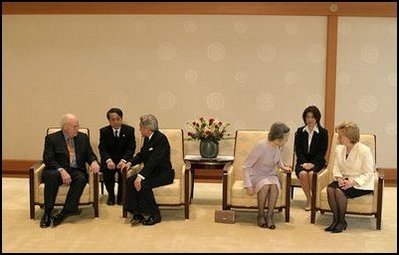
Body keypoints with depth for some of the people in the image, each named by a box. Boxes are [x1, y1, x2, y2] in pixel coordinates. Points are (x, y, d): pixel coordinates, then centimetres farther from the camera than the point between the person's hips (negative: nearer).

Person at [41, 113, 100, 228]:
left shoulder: (83, 137, 12)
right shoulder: (52, 138, 1)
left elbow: (90, 154, 15)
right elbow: (48, 160, -7)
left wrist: (94, 161, -11)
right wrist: (61, 171, -24)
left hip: (77, 170, 2)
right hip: (57, 170, -2)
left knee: (81, 178, -32)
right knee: (52, 175, -36)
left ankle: (65, 213, -29)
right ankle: (47, 213, -28)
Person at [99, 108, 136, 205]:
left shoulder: (129, 130, -3)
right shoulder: (104, 131, 0)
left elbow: (131, 149, -8)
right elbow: (102, 149, -6)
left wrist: (123, 160, -27)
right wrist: (108, 160, -27)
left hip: (123, 159, 0)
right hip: (109, 159, 1)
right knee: (107, 169, -30)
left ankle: (121, 196, -10)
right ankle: (111, 195, -8)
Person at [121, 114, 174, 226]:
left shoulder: (161, 139, -19)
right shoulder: (147, 138, 8)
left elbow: (153, 160, -28)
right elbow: (141, 155, 18)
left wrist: (141, 176, -34)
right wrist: (130, 163, -1)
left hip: (163, 174, -8)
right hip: (151, 172, 8)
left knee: (143, 184, -31)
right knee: (130, 181, -15)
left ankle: (155, 215, -13)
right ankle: (137, 213, -10)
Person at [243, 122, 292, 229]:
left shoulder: (279, 145, -7)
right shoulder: (261, 146, -25)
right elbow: (246, 166, -17)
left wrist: (283, 167, 1)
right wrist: (248, 185, -25)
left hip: (271, 174, 4)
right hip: (256, 175, -4)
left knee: (275, 185, -31)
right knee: (266, 185, -36)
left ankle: (269, 216, -19)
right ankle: (260, 215, -17)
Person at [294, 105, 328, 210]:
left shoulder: (323, 132, 4)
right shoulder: (300, 131, 11)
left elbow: (322, 151, -2)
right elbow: (298, 150, 4)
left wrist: (313, 163, -15)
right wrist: (304, 162, -12)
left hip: (317, 162, -2)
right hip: (303, 161, 2)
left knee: (311, 173, -33)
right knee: (302, 173, -32)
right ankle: (309, 199, -15)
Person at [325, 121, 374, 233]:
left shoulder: (364, 150, -15)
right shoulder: (339, 149, 4)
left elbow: (368, 173, -14)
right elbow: (336, 167, 9)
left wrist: (353, 182, -26)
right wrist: (339, 178, -13)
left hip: (361, 184, -6)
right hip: (344, 180, 6)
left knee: (339, 190, -30)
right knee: (330, 188, -25)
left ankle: (342, 221, -12)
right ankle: (336, 220, -14)